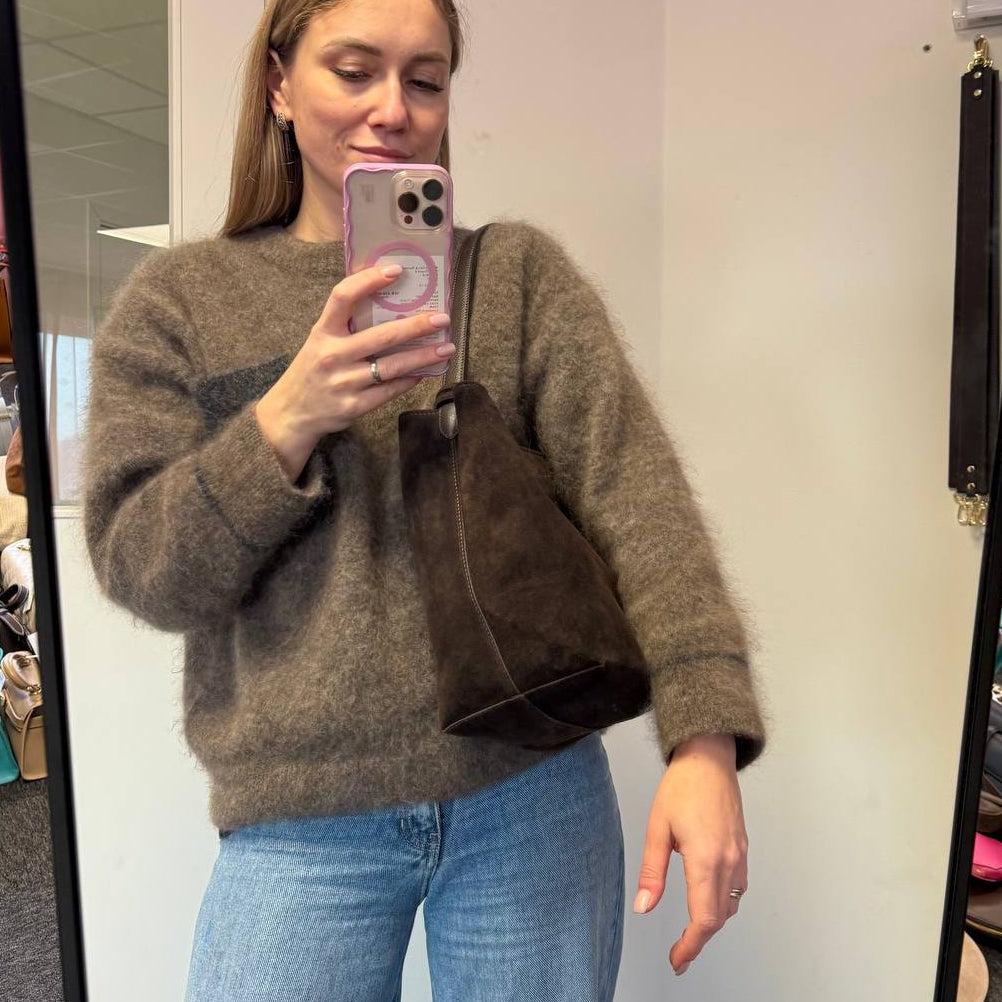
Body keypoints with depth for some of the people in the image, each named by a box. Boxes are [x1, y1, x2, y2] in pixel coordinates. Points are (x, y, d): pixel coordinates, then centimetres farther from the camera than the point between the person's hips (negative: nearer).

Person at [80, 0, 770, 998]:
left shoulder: (519, 271, 2)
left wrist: (705, 737, -21)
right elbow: (139, 572, -3)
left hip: (534, 793, 1)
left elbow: (633, 493, -9)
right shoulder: (177, 297, 3)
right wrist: (288, 420, -18)